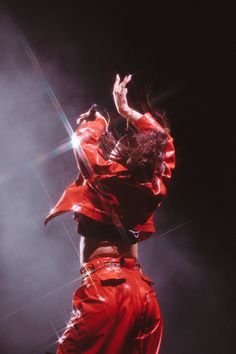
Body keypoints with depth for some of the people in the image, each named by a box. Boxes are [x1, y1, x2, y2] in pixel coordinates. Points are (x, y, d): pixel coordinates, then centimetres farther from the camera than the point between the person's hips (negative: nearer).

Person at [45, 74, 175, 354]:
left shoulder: (106, 179, -7)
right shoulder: (155, 187, 8)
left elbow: (83, 139, 9)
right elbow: (163, 142, 25)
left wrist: (95, 120, 28)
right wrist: (126, 110, 29)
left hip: (104, 287, -6)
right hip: (143, 292, 6)